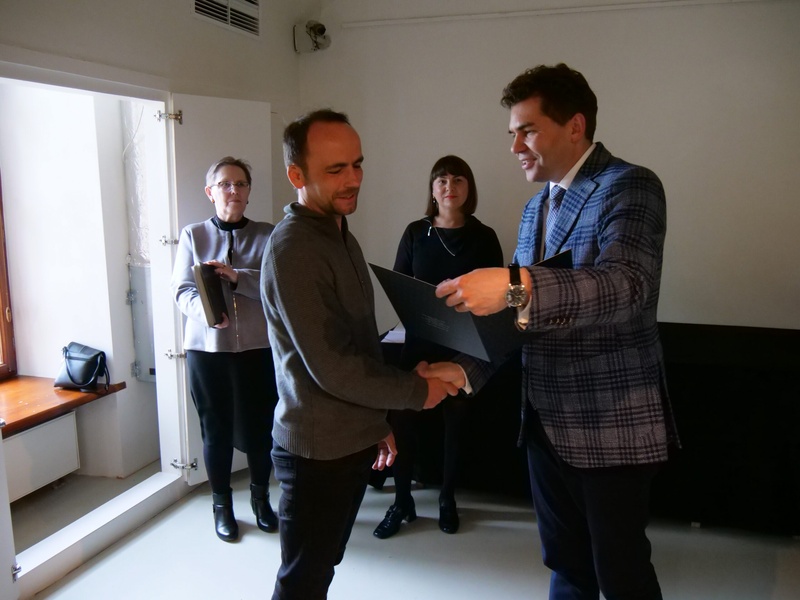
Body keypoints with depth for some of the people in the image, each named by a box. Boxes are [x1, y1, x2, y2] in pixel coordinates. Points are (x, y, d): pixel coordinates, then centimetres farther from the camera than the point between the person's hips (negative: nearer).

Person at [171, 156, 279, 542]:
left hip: (257, 347, 0)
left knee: (259, 426, 8)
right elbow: (182, 291, -4)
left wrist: (237, 277, -24)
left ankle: (260, 497, 32)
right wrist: (205, 309, -26)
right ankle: (222, 505, 29)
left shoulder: (267, 236, 2)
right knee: (216, 428, 8)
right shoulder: (193, 235, 2)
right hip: (207, 348, 0)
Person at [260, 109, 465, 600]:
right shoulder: (292, 249, -20)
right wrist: (417, 391, -12)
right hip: (319, 449, -8)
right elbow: (332, 367, -24)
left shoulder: (341, 235, 10)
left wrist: (379, 422, 19)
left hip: (352, 441, 9)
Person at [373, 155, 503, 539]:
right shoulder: (416, 233, 5)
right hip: (420, 339, 1)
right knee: (403, 417, -5)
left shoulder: (484, 237, 2)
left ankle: (447, 499, 26)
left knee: (455, 419, 9)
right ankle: (402, 502, 11)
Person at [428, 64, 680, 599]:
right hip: (547, 422, 7)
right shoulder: (536, 207, 13)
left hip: (613, 424, -7)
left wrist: (516, 286, -42)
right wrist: (467, 368, -1)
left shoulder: (629, 187, -11)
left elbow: (626, 283, -29)